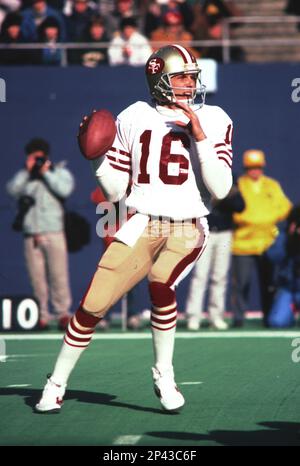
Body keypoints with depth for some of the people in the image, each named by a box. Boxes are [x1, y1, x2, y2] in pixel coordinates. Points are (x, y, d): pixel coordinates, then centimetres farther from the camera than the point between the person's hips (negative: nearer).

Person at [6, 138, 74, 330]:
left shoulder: (59, 172, 10)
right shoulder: (25, 177, 16)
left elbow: (65, 190, -9)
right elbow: (12, 189, -1)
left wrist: (46, 173, -6)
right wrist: (27, 170, -4)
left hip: (54, 233, -2)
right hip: (31, 234, 2)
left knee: (58, 275, -7)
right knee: (37, 277, 0)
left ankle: (63, 313, 0)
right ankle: (42, 316, 4)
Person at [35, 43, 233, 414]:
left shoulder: (212, 120, 2)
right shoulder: (134, 118, 6)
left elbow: (221, 189, -9)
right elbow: (114, 191, 9)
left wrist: (199, 137, -15)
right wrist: (96, 157, -7)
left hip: (187, 230, -2)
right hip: (141, 226, 2)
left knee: (160, 284, -31)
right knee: (92, 304, -7)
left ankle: (164, 377, -9)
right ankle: (56, 384, 15)